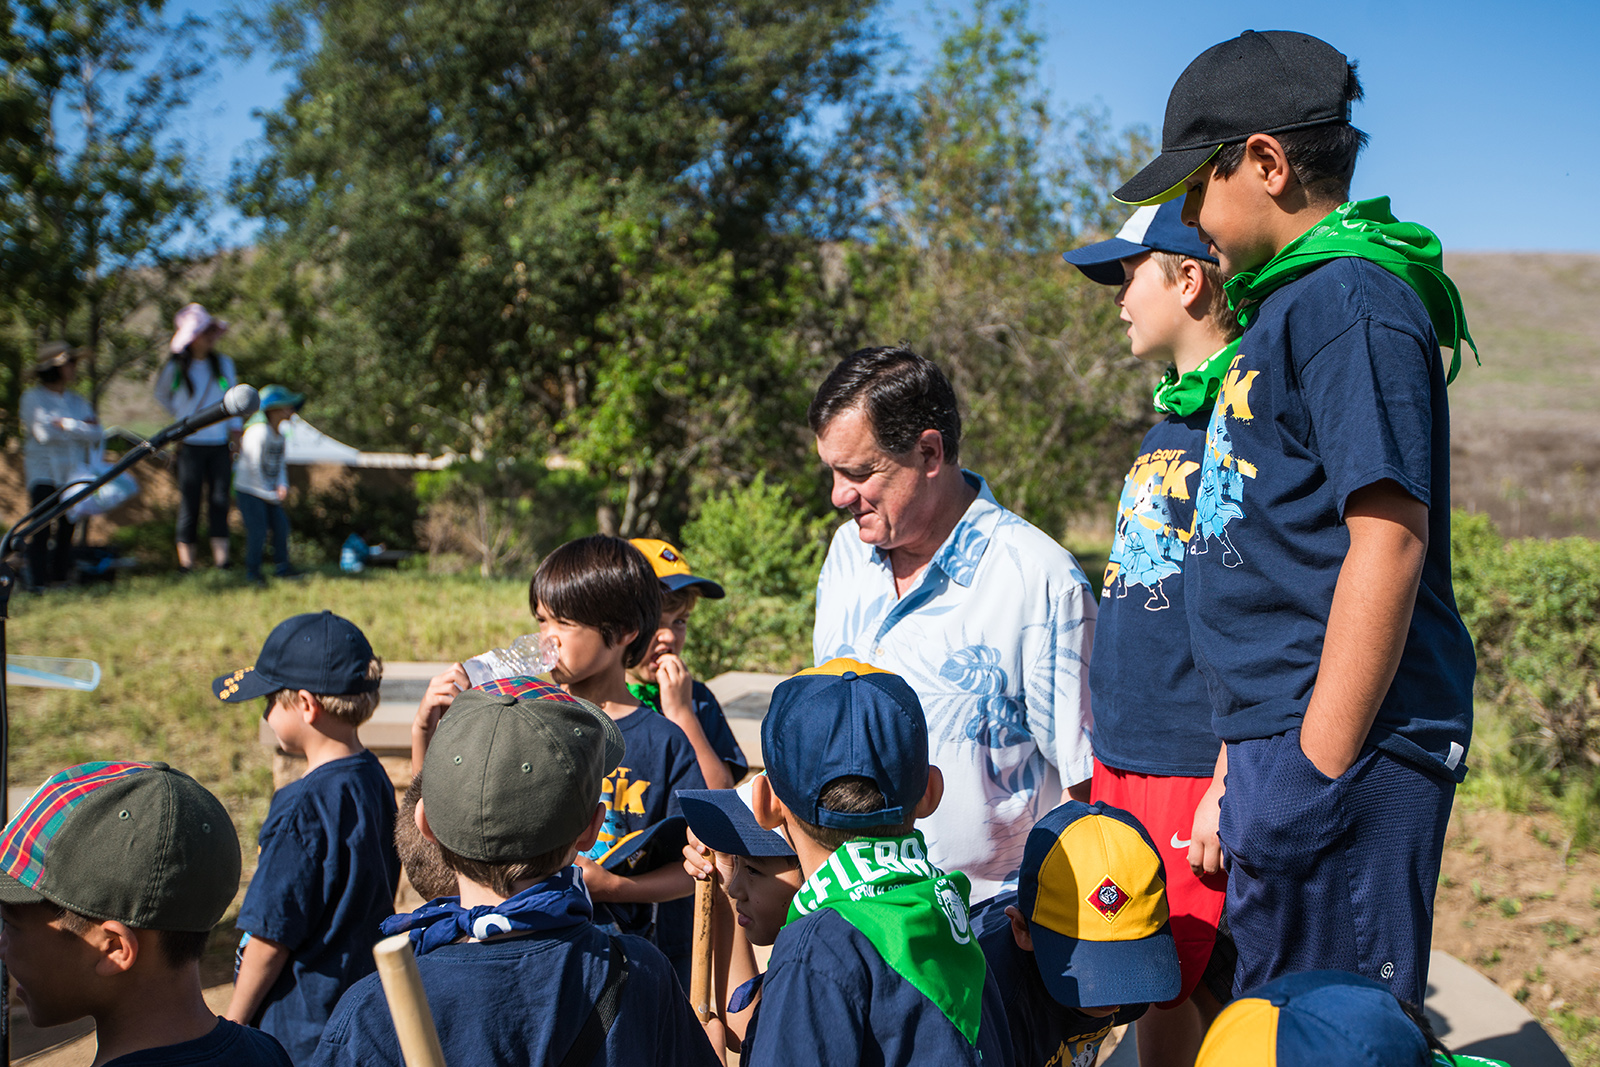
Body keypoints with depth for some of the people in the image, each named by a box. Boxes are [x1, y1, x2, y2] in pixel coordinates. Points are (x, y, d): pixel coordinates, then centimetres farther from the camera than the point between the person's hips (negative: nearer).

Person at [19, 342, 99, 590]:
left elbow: (95, 434, 3)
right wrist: (80, 428, -6)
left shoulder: (78, 400, 15)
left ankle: (61, 577, 13)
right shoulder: (33, 398, 0)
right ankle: (37, 584, -10)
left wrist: (66, 425, -12)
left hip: (72, 474, 5)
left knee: (66, 529, 5)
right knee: (40, 530, -10)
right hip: (44, 473, -5)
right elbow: (44, 432, -14)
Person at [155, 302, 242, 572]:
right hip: (190, 446, -2)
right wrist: (181, 418, 12)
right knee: (189, 502, -2)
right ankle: (186, 559, 0)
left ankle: (221, 556, -3)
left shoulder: (224, 363, 8)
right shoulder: (175, 368, 1)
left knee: (219, 499, -2)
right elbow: (161, 395, 19)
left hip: (219, 445, 2)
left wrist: (236, 437, 7)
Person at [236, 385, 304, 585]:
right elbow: (254, 467, -21)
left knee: (281, 525, 7)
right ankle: (252, 571, 8)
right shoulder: (259, 433, -23)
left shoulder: (280, 432, 4)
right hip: (249, 489, -8)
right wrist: (270, 495, -15)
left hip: (269, 491, 8)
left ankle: (282, 568, 20)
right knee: (257, 530, -9)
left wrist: (282, 486, -7)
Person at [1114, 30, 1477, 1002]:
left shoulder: (1347, 301, -13)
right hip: (1284, 737, 10)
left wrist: (1317, 772, -22)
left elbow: (1389, 540, -21)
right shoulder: (1292, 303, 18)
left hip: (1340, 744, -10)